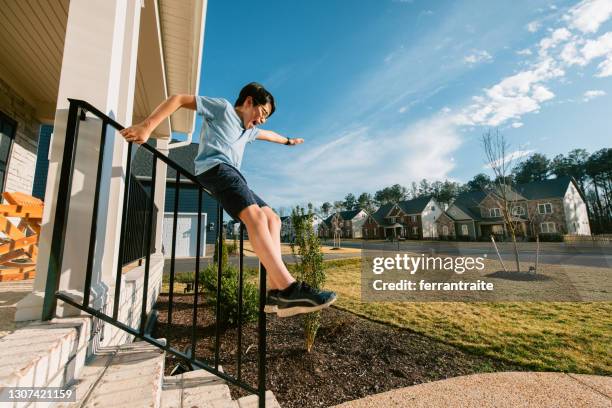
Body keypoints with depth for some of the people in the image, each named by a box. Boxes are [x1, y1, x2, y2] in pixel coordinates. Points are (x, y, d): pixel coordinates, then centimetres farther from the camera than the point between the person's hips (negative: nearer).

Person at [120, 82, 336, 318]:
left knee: (272, 219, -3)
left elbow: (266, 134, 56)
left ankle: (275, 292, -14)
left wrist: (288, 141, 72)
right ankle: (289, 289, -40)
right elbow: (179, 99, 5)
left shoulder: (247, 131, 36)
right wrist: (147, 126, -8)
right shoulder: (223, 107, 12)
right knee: (255, 216, -30)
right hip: (215, 167, -9)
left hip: (230, 175, 9)